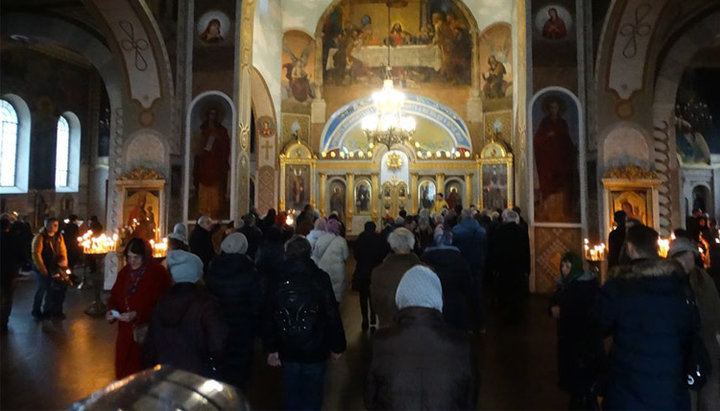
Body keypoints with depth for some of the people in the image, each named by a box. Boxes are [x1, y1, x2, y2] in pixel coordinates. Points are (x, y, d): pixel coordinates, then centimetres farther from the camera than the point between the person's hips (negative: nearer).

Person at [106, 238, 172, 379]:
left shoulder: (159, 273, -12)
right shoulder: (125, 272, 7)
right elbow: (114, 296, 16)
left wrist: (137, 315, -22)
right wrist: (111, 311, -3)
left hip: (148, 333, -6)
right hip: (126, 332, 6)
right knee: (124, 371, 12)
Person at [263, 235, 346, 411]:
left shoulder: (277, 281, -5)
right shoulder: (320, 278, -13)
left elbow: (269, 318, 0)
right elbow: (332, 314, -12)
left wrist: (271, 349, 10)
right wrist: (337, 346, -2)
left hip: (287, 352, 3)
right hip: (315, 351, -2)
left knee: (292, 396, 20)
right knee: (312, 397, 13)